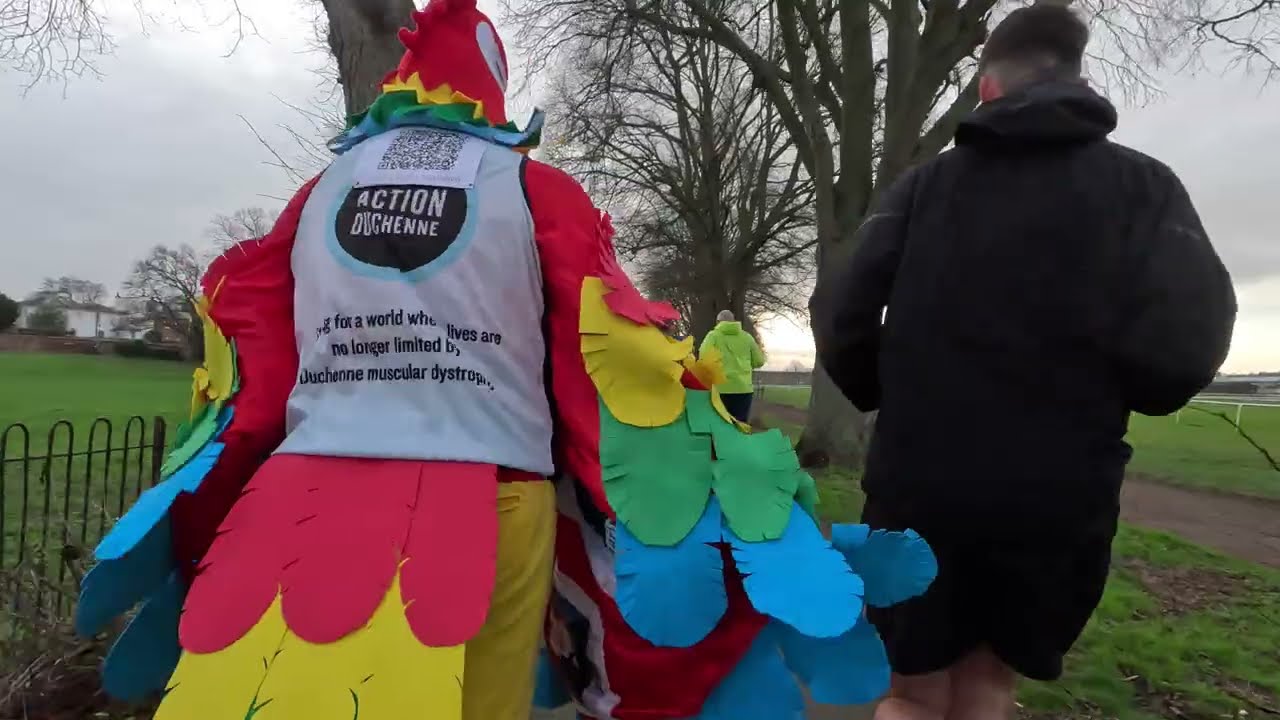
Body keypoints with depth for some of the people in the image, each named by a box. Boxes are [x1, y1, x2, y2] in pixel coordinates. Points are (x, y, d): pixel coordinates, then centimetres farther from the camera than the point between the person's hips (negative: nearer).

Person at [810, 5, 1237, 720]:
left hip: (919, 486, 0)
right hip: (1057, 498, 0)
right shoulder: (1144, 185, 1)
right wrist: (1092, 400, 9)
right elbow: (1182, 344, -12)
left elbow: (840, 320, -4)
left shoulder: (923, 183, 4)